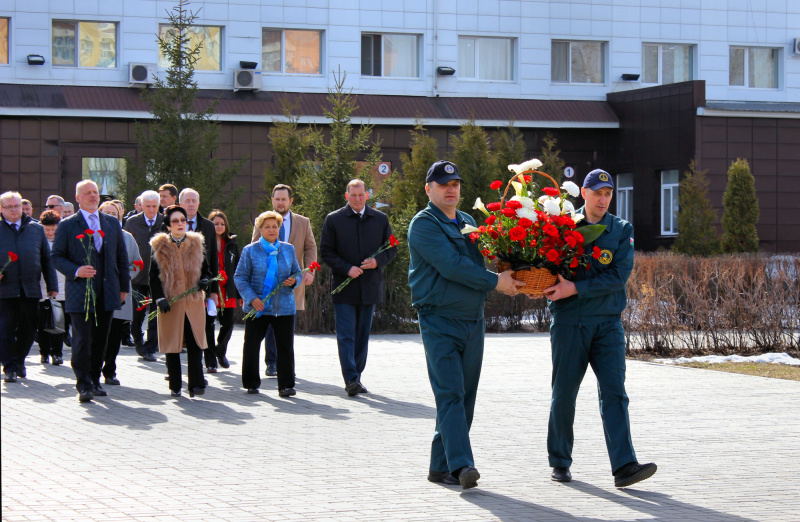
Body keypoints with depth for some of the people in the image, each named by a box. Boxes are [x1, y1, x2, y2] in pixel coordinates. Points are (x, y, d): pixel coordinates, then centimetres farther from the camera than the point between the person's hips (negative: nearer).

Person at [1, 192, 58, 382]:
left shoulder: (36, 229, 10)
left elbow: (47, 259, 12)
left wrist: (52, 286, 7)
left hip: (30, 289, 2)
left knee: (28, 329, 9)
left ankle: (19, 361, 27)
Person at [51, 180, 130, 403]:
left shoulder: (113, 223, 13)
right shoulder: (67, 225, 2)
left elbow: (122, 257, 16)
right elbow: (56, 256, 0)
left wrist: (123, 286, 11)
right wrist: (76, 271, -16)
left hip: (107, 292, 4)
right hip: (80, 292, -4)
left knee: (101, 339, 7)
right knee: (82, 340, -8)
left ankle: (95, 381, 18)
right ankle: (84, 385, -5)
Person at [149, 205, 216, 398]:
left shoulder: (196, 244, 9)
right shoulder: (160, 247, 3)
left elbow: (205, 269, 18)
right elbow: (153, 275, 2)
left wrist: (206, 281, -5)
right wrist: (159, 298, -10)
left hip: (193, 302, 1)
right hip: (170, 304, -1)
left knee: (195, 343, -8)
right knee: (172, 345, 3)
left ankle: (196, 384, -8)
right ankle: (175, 386, 10)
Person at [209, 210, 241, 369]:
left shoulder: (231, 244, 11)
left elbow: (237, 269, 13)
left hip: (228, 290, 3)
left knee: (228, 323, 1)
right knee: (208, 324, 1)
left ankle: (221, 351, 25)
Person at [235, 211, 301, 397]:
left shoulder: (288, 249, 10)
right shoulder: (250, 251, 2)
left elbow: (297, 274, 16)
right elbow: (240, 277, 0)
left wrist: (294, 281, -8)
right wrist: (252, 298, -12)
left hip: (284, 307, 1)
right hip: (257, 307, -1)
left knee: (285, 346, -1)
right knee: (251, 345, 5)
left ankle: (286, 385, 6)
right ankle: (251, 383, 19)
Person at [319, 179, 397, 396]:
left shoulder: (380, 219, 8)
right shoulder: (333, 219, 1)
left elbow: (392, 248, 12)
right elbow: (326, 252, 0)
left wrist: (378, 261, -8)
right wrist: (347, 268, -14)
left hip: (369, 288, 3)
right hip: (343, 288, -3)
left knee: (362, 335, 8)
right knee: (346, 335, -9)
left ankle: (356, 377, 16)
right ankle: (351, 378, -13)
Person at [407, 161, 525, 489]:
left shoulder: (468, 222, 18)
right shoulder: (424, 225, -6)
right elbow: (450, 265, -17)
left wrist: (513, 280, 1)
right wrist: (495, 282, -14)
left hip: (473, 321, 7)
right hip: (439, 322, -7)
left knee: (465, 397, 6)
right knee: (450, 394, -14)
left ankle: (442, 466, 12)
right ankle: (461, 465, -22)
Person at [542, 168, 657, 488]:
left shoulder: (622, 230, 4)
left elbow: (619, 275, -9)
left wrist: (576, 288, -17)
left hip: (608, 323, 0)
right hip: (569, 322, 0)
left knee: (613, 393, -8)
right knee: (564, 393, 6)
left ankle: (624, 466, -15)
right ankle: (560, 462, 21)